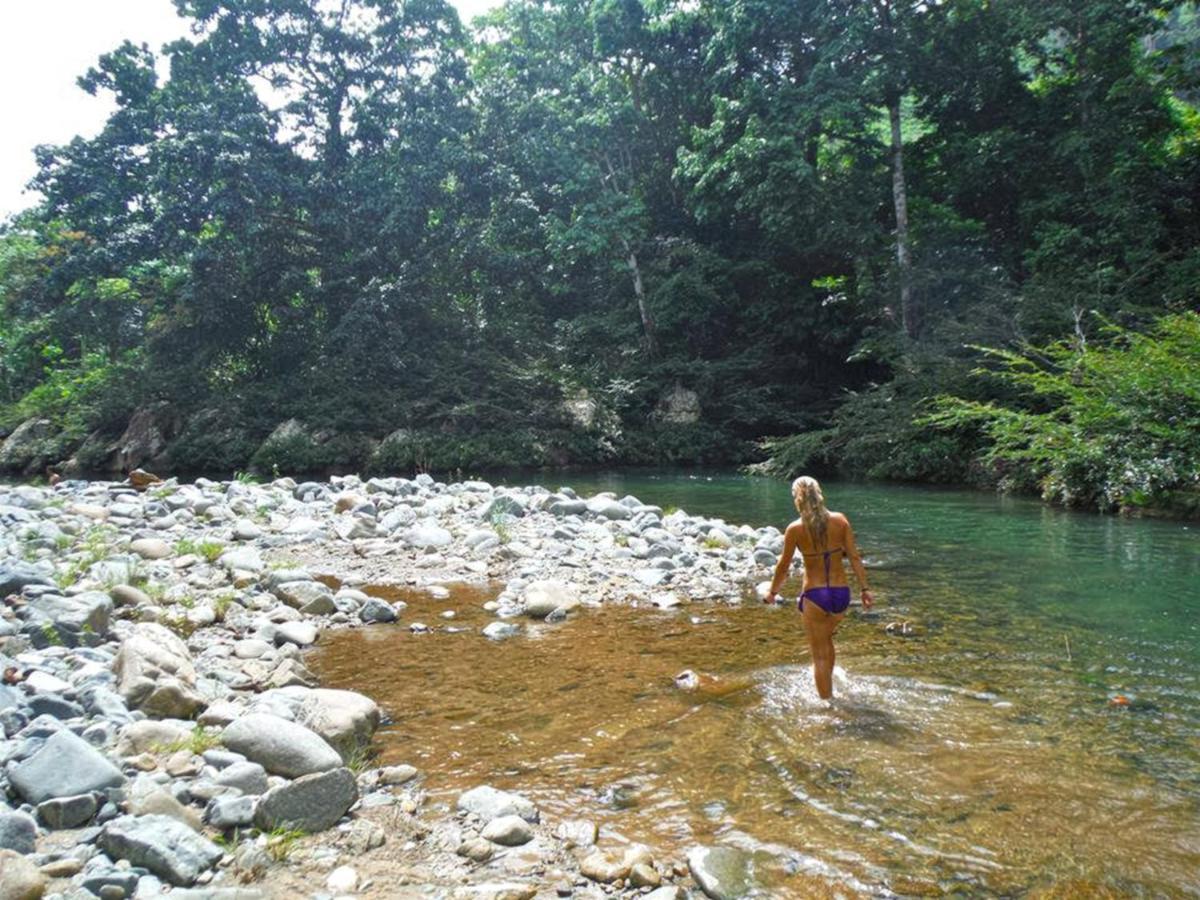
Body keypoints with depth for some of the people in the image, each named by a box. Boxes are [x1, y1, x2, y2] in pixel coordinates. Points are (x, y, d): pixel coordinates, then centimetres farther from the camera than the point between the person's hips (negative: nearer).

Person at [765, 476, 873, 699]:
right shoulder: (840, 520, -4)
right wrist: (864, 588, 4)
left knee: (819, 655, 10)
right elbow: (854, 557, -3)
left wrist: (772, 592, 12)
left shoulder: (795, 529, -11)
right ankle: (828, 690, 45)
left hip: (814, 595, -4)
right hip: (841, 593, 4)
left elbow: (783, 566, -2)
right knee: (826, 639, 30)